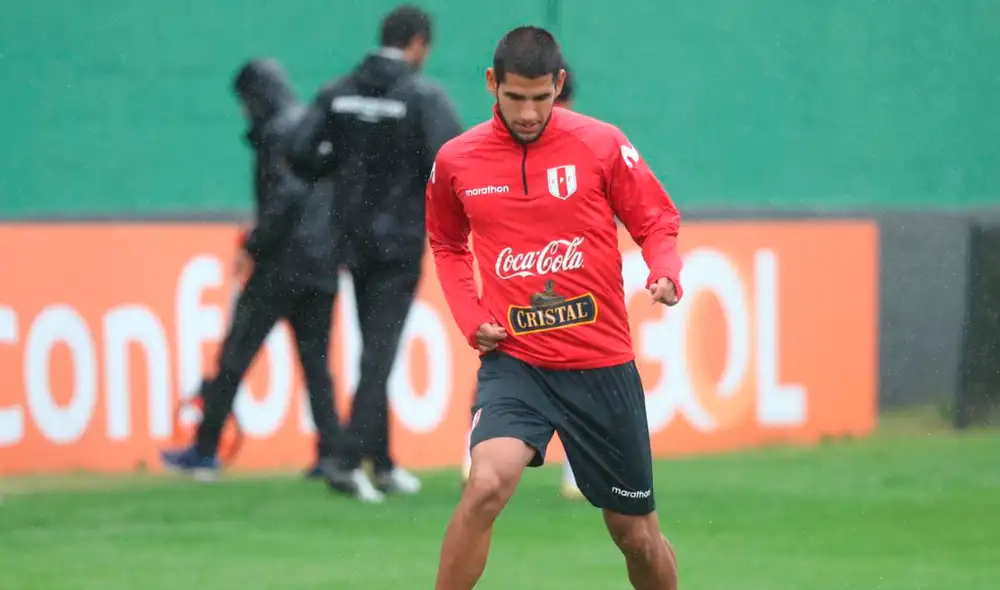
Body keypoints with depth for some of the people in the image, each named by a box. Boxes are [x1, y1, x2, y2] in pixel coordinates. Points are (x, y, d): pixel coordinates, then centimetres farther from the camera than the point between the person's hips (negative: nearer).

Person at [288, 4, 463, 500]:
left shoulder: (338, 93, 3)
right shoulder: (423, 95, -11)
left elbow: (302, 156, -4)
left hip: (354, 237, 5)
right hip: (400, 240, -5)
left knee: (375, 350, 15)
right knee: (380, 351, -5)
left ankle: (382, 462, 21)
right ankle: (352, 460, -15)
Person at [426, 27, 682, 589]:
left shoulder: (602, 144, -4)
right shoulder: (457, 161, 1)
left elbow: (658, 223, 4)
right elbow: (447, 246, 19)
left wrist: (666, 272, -18)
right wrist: (470, 316, 3)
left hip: (603, 363, 0)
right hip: (514, 360, 0)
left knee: (637, 534, 9)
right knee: (487, 484, -28)